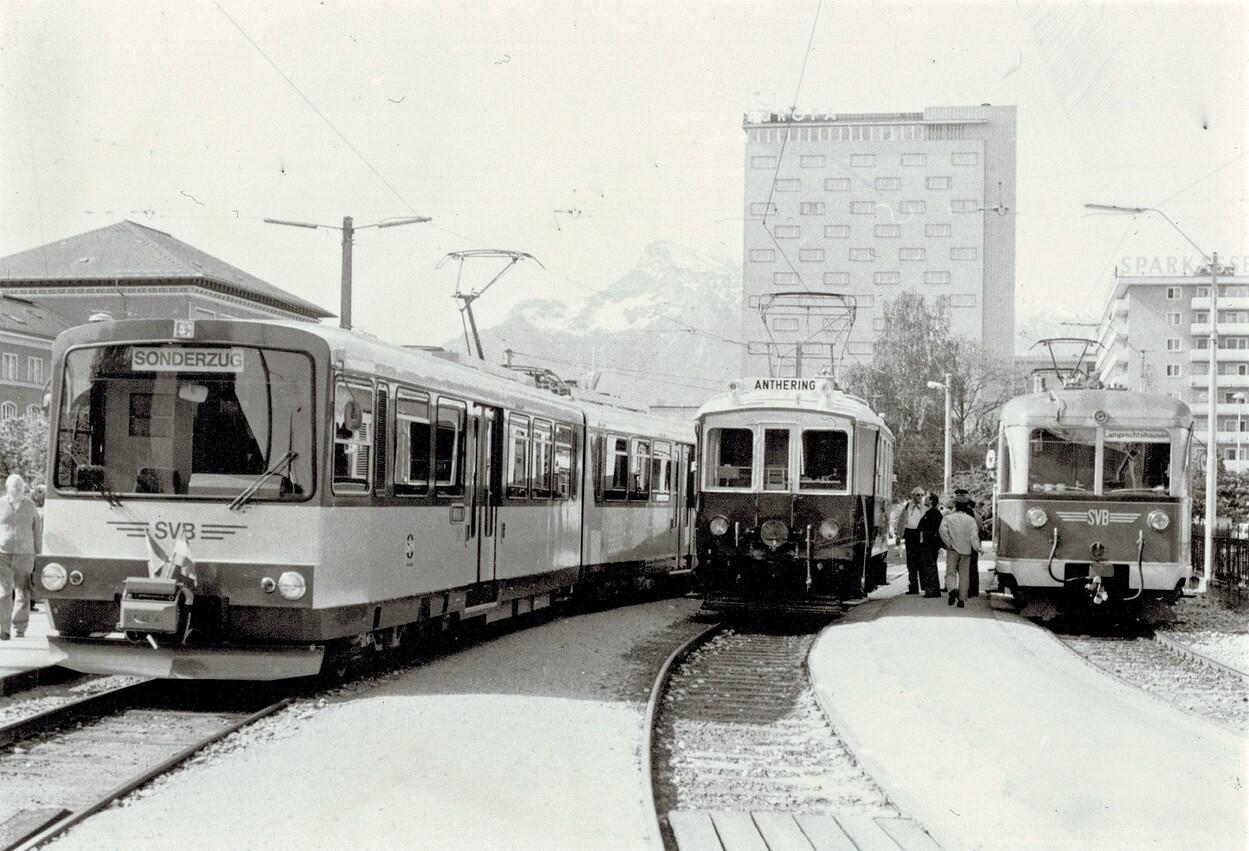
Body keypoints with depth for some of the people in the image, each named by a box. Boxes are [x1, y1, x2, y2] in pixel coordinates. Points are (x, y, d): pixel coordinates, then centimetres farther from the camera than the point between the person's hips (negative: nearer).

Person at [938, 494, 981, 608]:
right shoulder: (971, 519, 3)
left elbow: (942, 530, -14)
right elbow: (974, 535, -9)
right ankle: (962, 599, 7)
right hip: (966, 550, 1)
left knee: (950, 573, 3)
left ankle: (952, 590, -26)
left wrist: (948, 543, -7)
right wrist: (977, 547, -7)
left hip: (953, 549, -1)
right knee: (964, 575, 8)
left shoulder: (947, 518, 1)